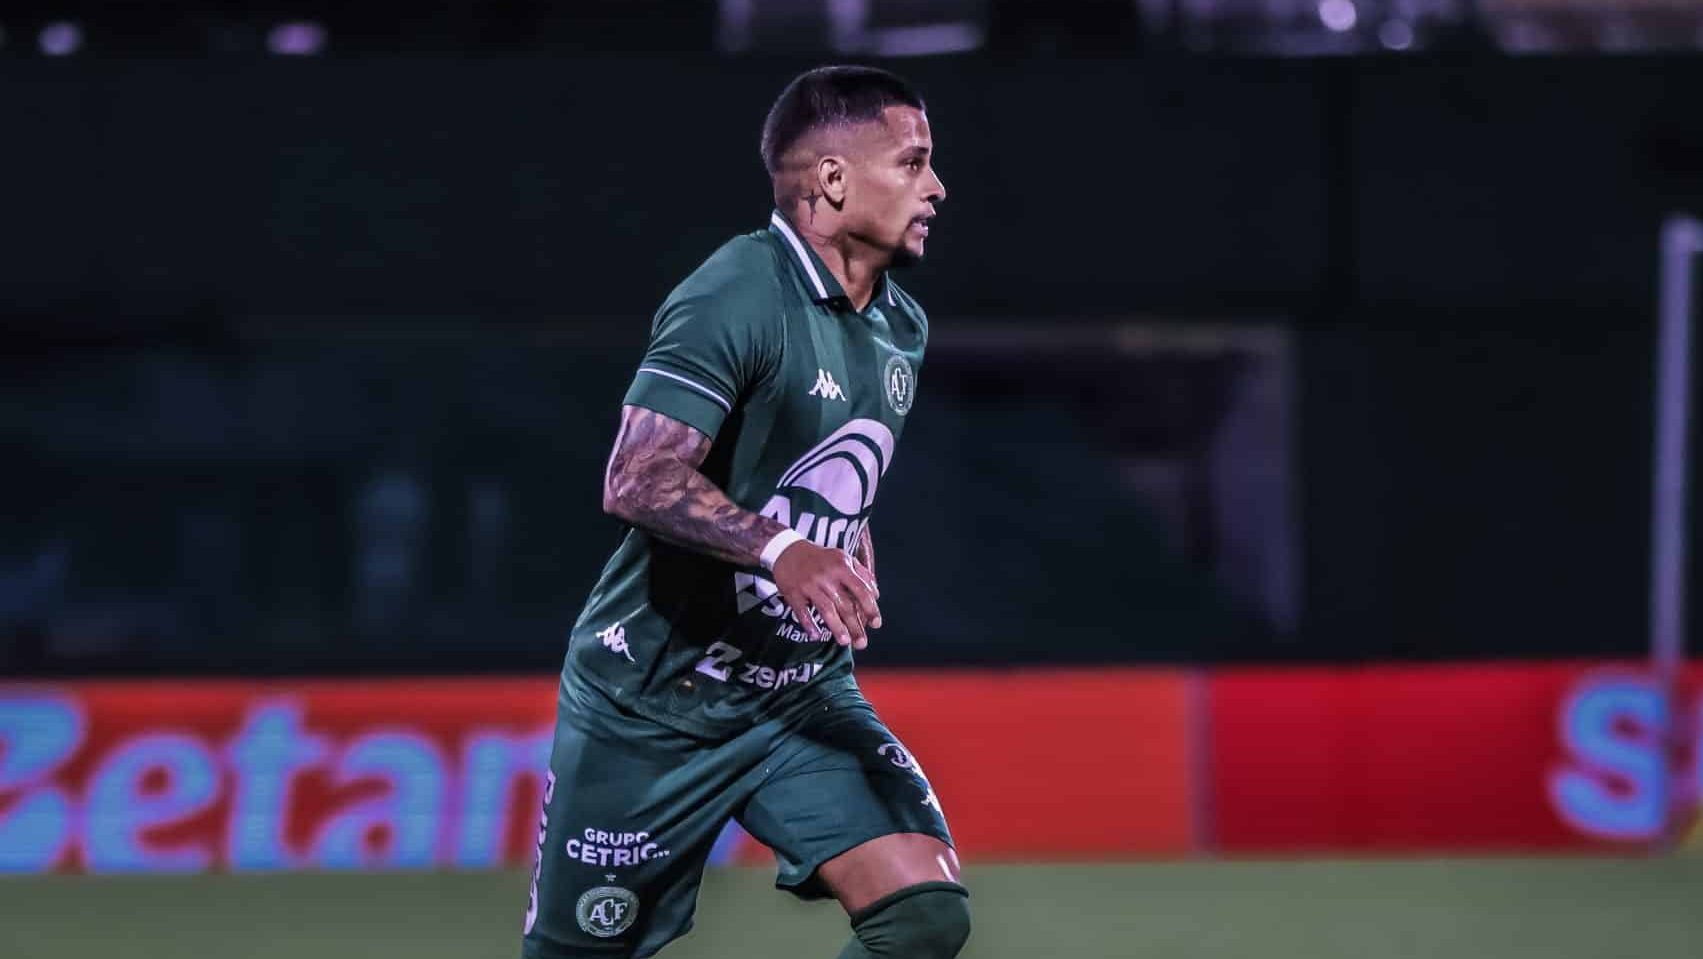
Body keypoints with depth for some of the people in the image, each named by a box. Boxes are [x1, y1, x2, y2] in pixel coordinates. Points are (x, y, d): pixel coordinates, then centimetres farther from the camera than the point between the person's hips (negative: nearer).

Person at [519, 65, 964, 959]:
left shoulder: (901, 327, 7)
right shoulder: (737, 297, -19)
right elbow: (636, 480, -29)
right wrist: (779, 548, -40)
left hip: (802, 700, 6)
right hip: (652, 707, -6)